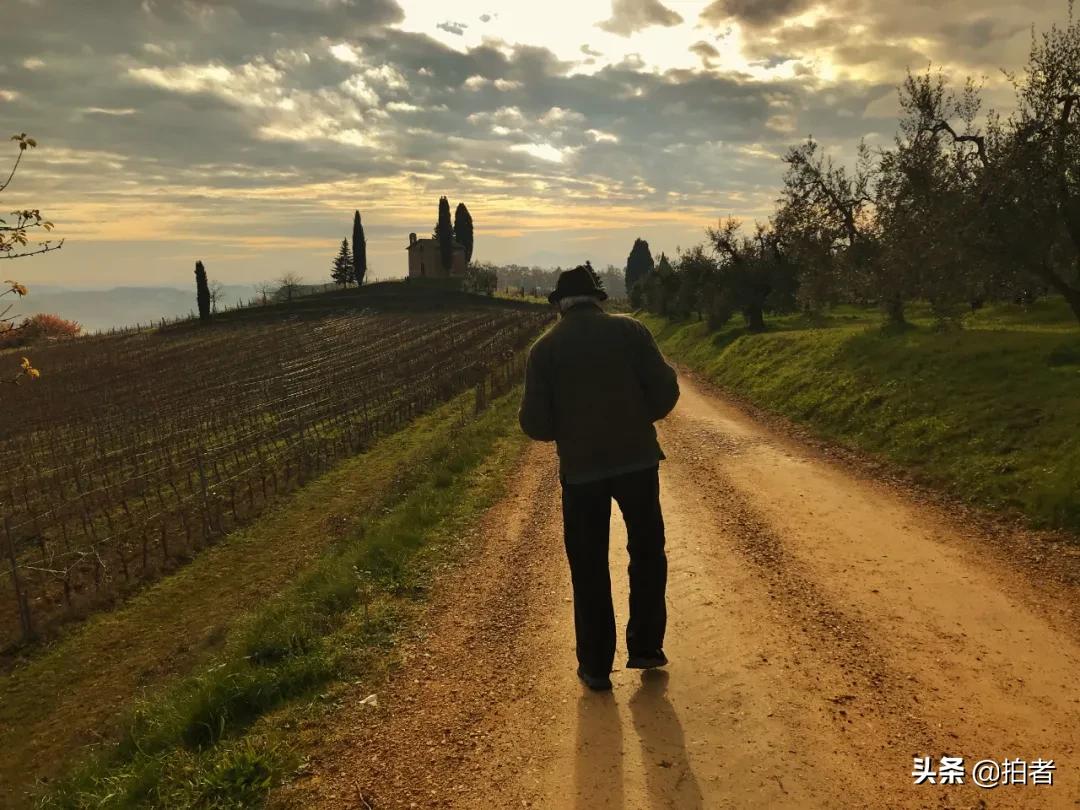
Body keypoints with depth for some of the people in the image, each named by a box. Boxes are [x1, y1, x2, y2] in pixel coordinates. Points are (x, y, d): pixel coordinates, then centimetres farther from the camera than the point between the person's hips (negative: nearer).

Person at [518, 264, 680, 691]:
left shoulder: (545, 348, -2)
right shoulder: (629, 330, -1)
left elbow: (535, 423, -5)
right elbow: (665, 391, -5)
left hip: (580, 467, 0)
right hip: (637, 459, 0)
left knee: (588, 567, 11)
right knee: (647, 551, 19)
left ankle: (596, 666, 18)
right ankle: (645, 646, 23)